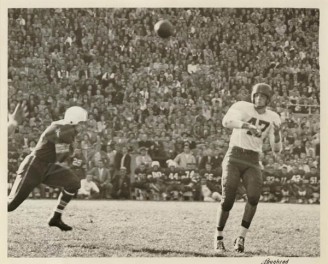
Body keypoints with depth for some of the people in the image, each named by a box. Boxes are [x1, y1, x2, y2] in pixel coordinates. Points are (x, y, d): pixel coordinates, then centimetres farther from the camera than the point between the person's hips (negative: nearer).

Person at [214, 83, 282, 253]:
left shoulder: (273, 118, 7)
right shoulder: (242, 107, -4)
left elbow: (276, 151, 5)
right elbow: (226, 122, -26)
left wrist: (276, 135, -16)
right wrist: (248, 126, -40)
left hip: (252, 162, 3)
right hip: (234, 158, -2)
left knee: (254, 196, -23)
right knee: (228, 199, -12)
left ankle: (241, 237, -9)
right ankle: (218, 237, 12)